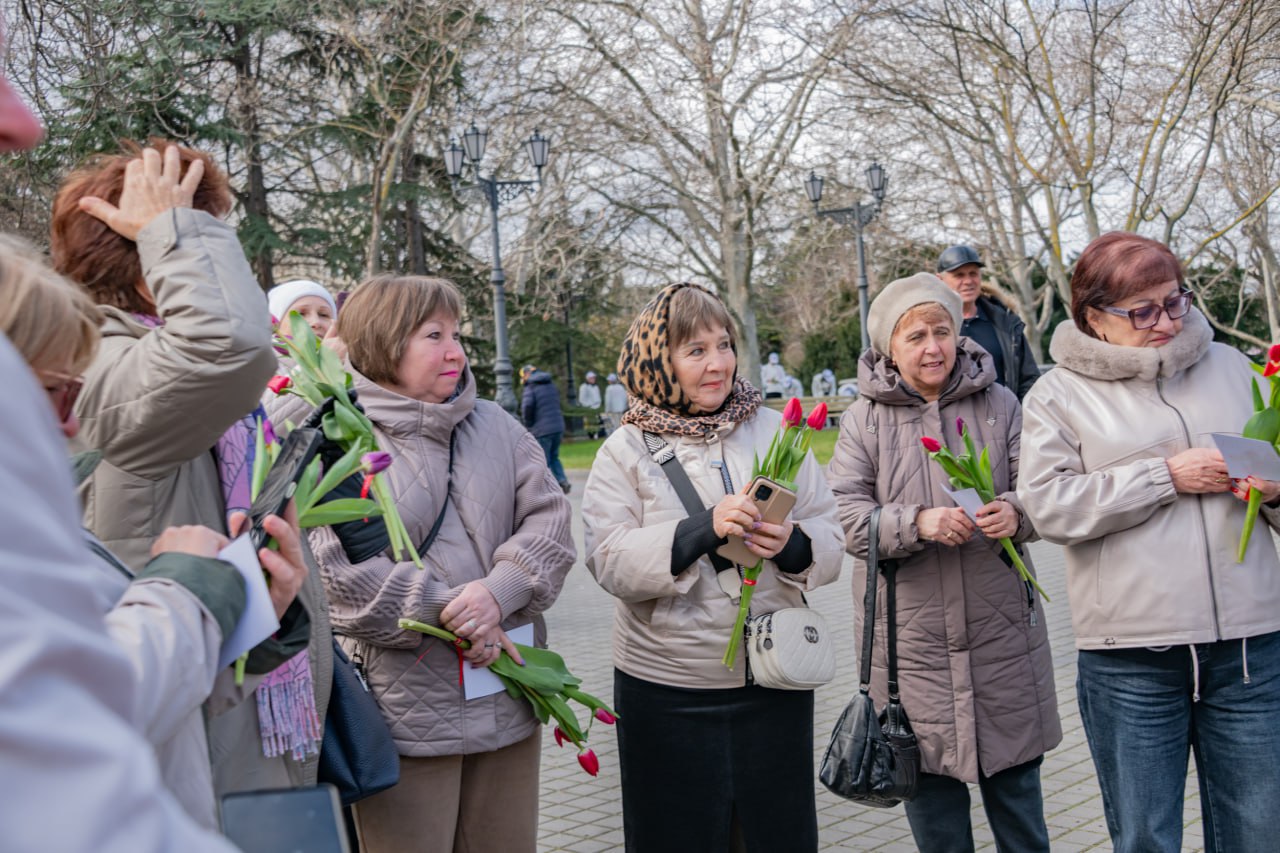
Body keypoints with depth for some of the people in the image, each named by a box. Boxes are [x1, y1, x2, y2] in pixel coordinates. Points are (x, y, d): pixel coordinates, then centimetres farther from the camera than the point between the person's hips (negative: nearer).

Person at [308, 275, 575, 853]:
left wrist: (499, 593, -15)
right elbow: (337, 572, -15)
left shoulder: (494, 426, 11)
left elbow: (548, 522, 4)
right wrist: (452, 617, -15)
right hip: (403, 710, -5)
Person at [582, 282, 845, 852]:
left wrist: (792, 543, -19)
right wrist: (704, 529, -25)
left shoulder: (772, 430, 4)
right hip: (668, 691, -2)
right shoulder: (626, 449, -4)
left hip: (775, 681, 3)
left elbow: (830, 536, 4)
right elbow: (609, 562, -14)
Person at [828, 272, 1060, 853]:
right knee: (929, 776, 10)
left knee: (1016, 780, 14)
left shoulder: (999, 404, 3)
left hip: (1000, 626, 2)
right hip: (910, 630, -1)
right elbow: (844, 516, -9)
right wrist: (918, 523, -25)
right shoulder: (864, 419, -1)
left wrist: (1016, 513, -22)